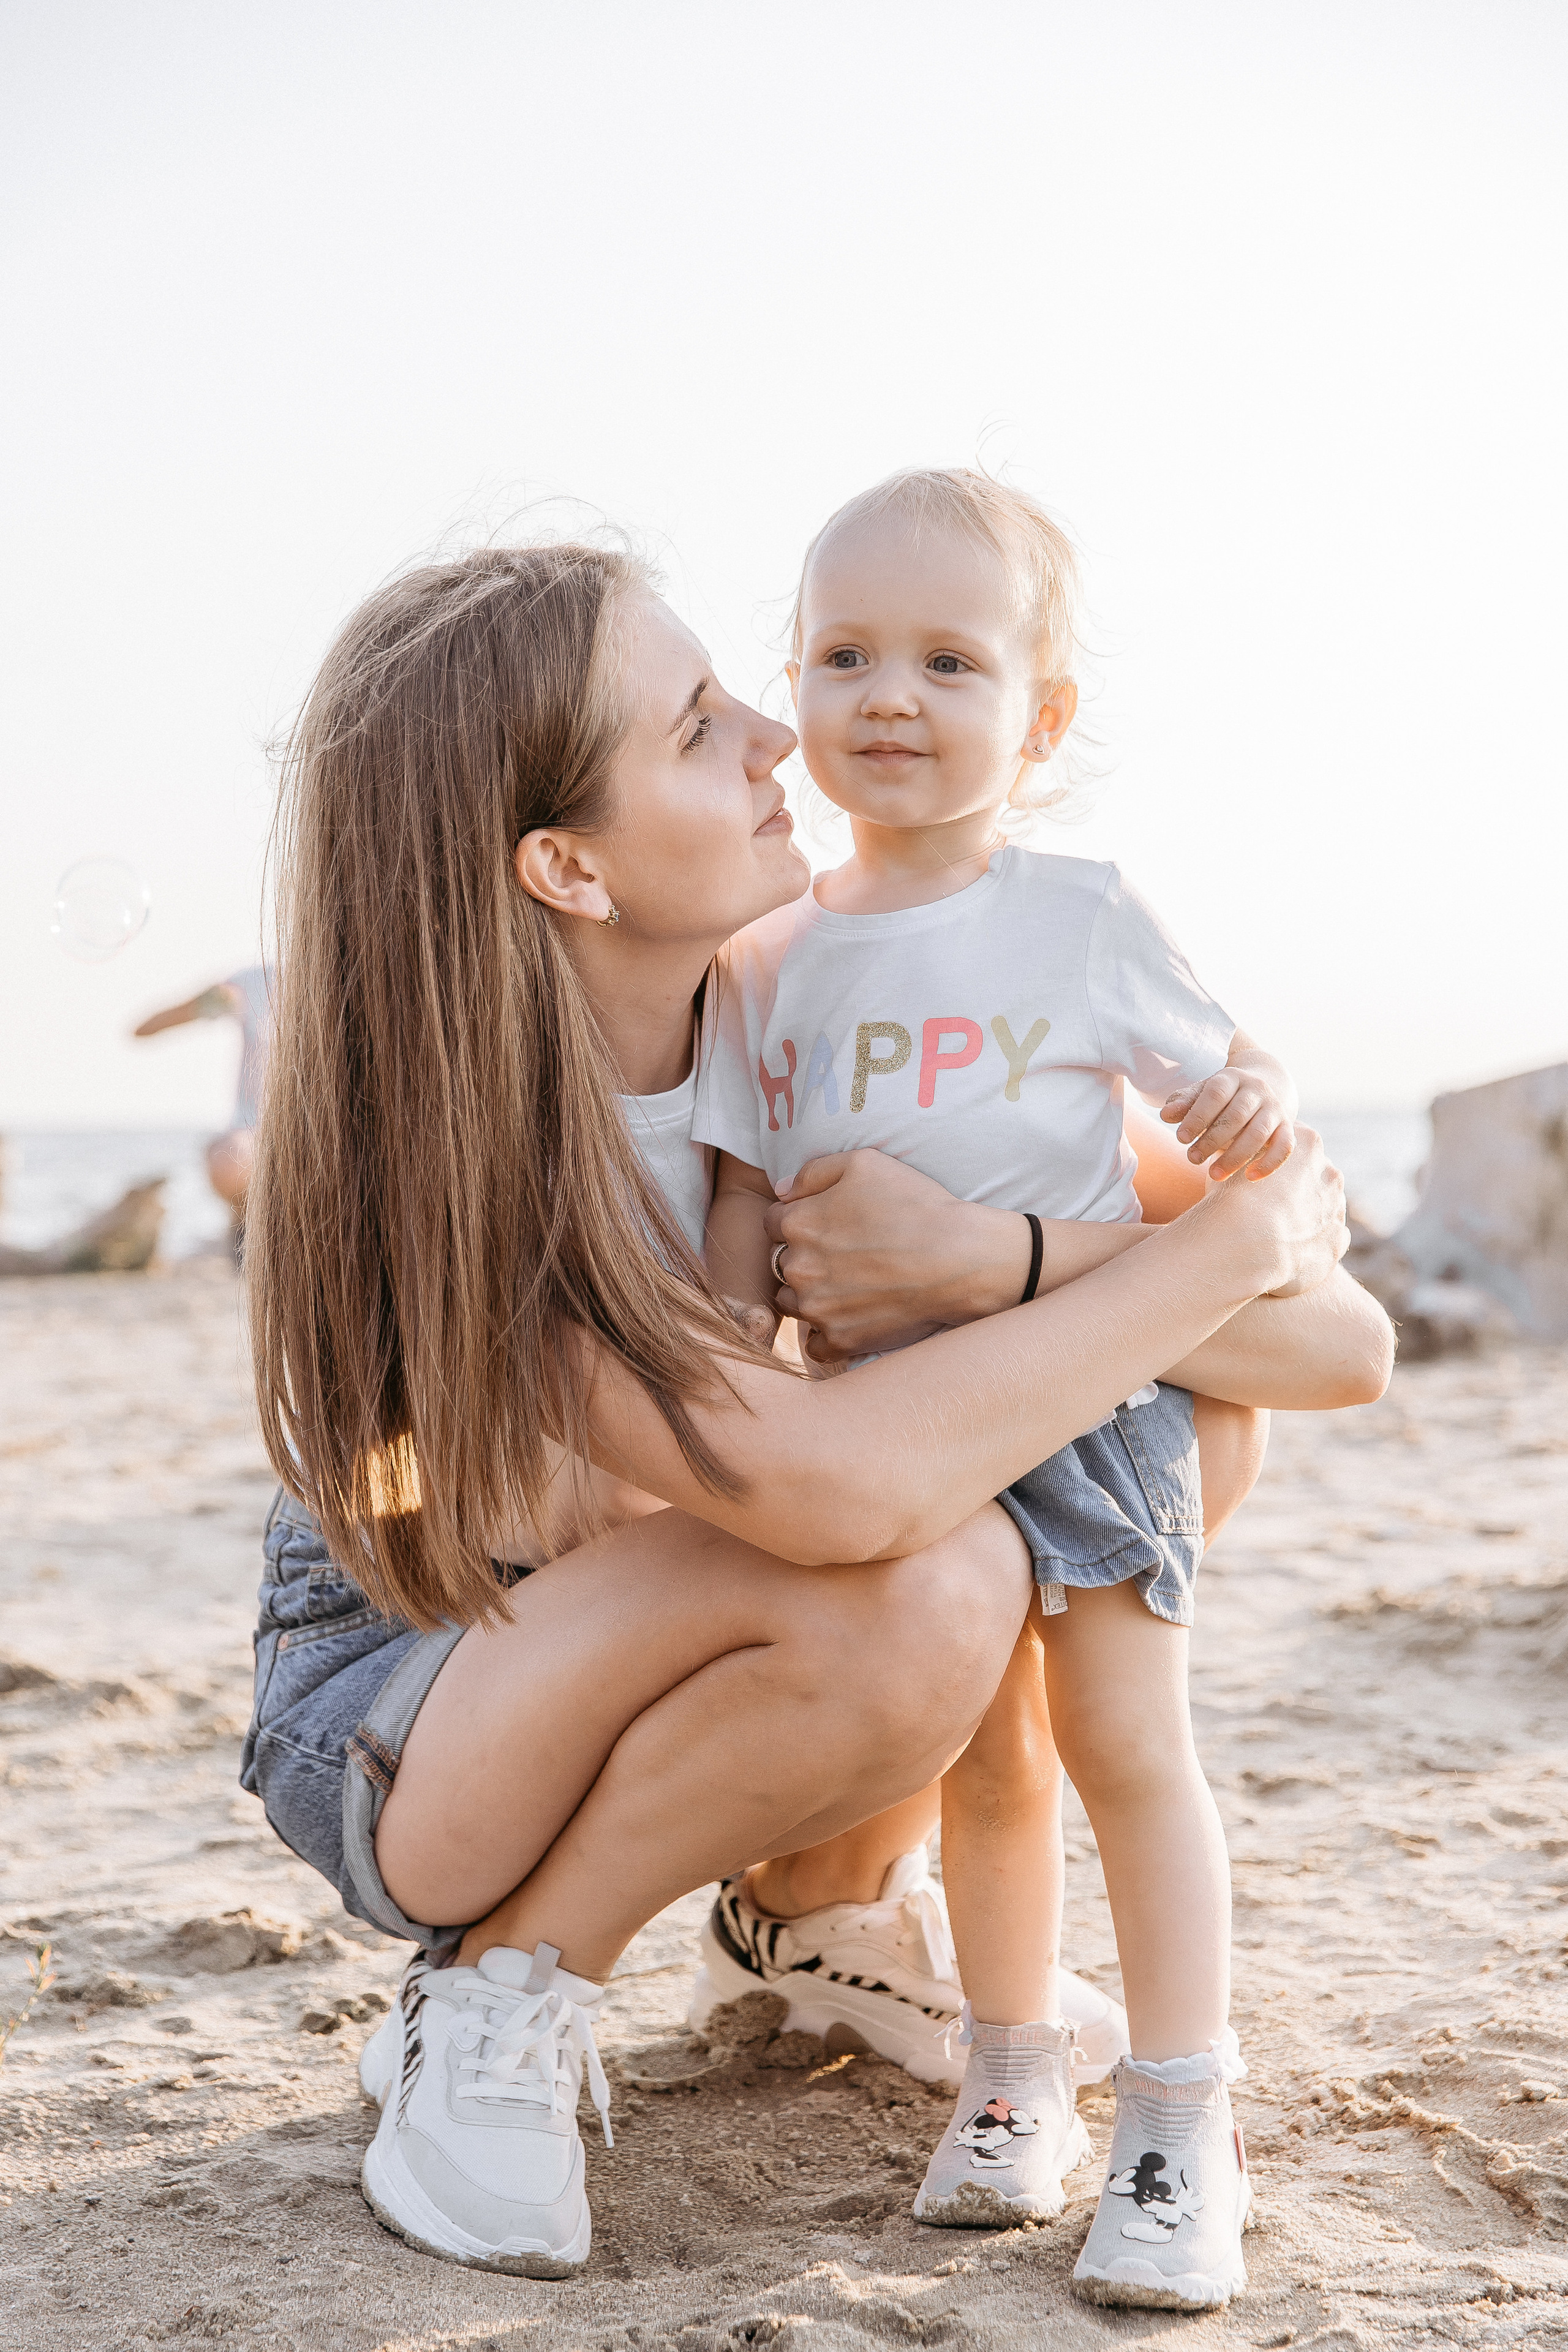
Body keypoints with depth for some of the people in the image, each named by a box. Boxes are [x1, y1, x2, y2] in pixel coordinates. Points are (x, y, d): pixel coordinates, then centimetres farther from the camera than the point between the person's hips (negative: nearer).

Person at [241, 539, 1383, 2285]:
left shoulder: (765, 998, -10)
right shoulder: (428, 1146, -31)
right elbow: (837, 1485, -41)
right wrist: (1217, 1257, -31)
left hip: (634, 1647, 7)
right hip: (386, 1709, -7)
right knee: (914, 1589, -34)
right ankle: (497, 1992, -11)